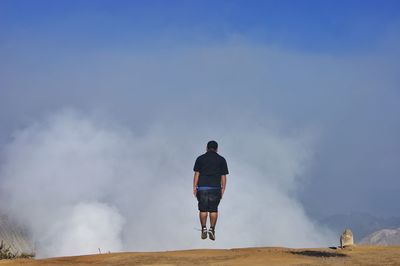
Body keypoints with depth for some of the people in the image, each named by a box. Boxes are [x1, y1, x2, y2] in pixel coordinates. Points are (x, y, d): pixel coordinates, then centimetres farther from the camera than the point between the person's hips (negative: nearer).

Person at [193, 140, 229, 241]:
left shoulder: (200, 159, 5)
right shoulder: (221, 160, 5)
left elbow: (196, 174, 1)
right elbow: (223, 176, 3)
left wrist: (194, 187, 4)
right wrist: (223, 189, 8)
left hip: (202, 188, 0)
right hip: (215, 188, 0)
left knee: (203, 209, 7)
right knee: (213, 210, 5)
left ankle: (204, 229, 4)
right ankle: (212, 229, -1)